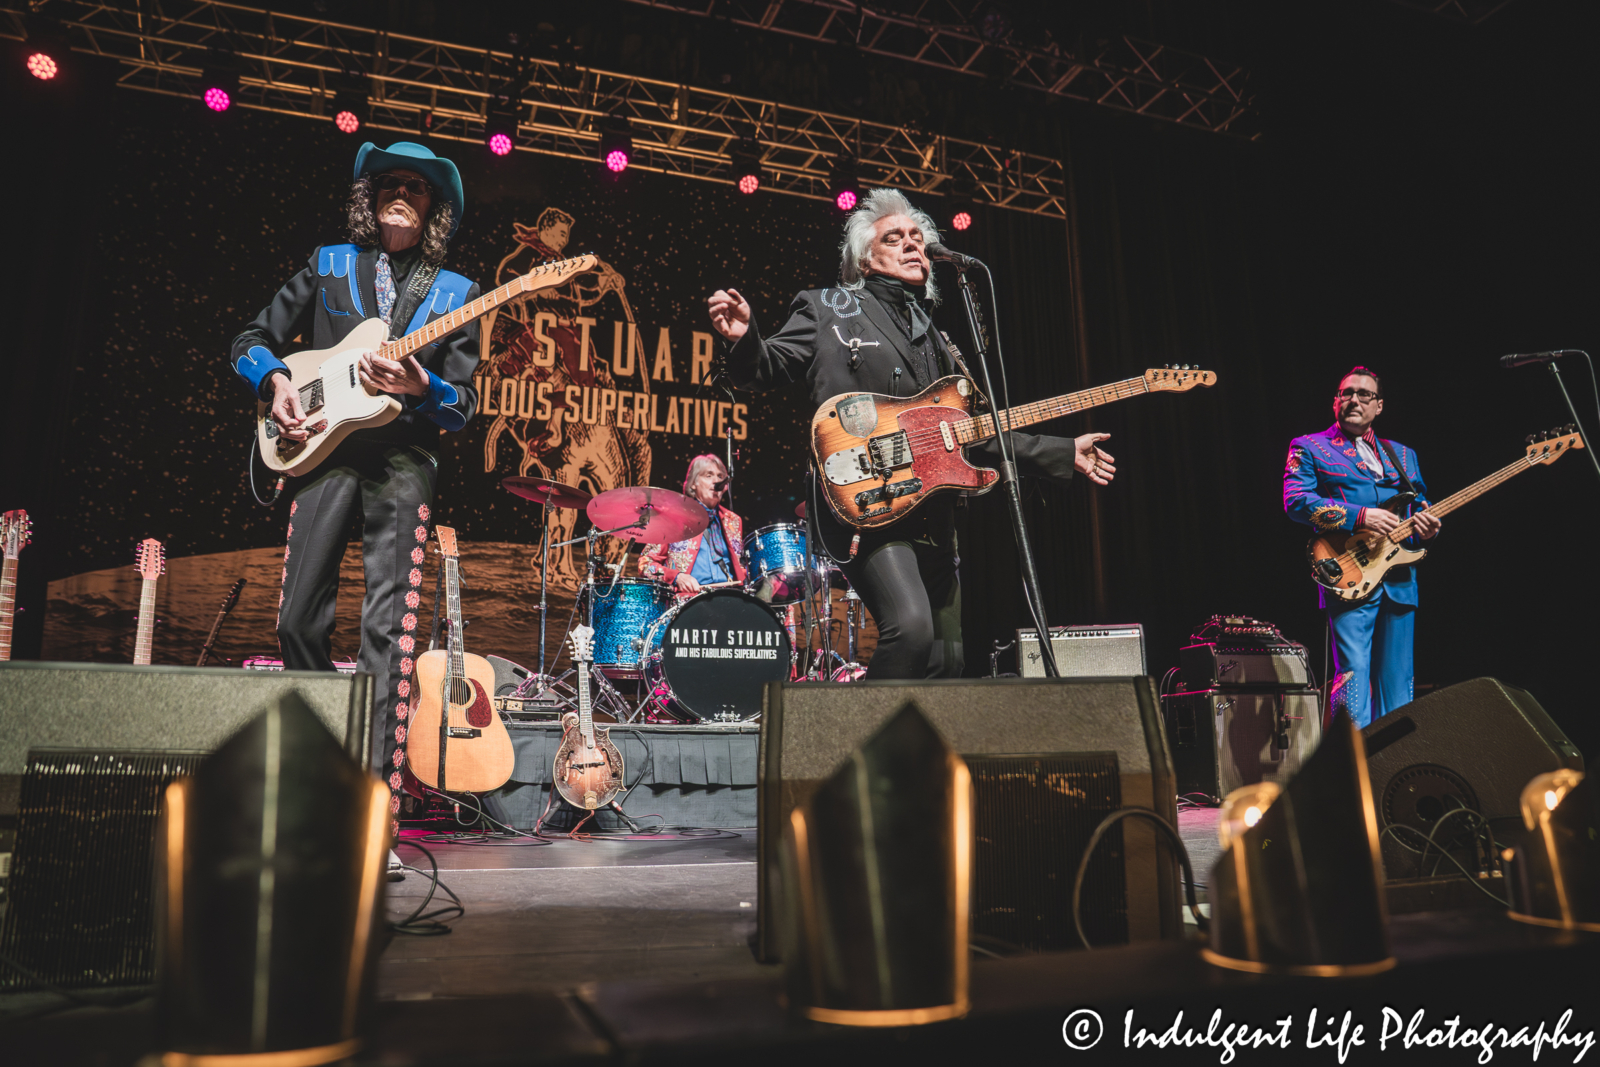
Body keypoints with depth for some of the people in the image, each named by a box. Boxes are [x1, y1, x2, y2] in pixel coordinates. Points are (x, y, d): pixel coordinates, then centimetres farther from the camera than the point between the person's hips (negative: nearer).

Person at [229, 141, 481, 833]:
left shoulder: (455, 294, 13)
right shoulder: (328, 265, 17)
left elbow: (465, 403, 7)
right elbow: (253, 341, 20)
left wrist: (420, 388, -14)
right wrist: (277, 381, -1)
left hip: (404, 458, -2)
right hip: (324, 446, 2)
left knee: (389, 628, -9)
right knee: (299, 619, 0)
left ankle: (377, 800, -9)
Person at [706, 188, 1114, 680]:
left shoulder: (935, 339, 25)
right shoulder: (829, 307, 9)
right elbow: (769, 369, -1)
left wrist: (1064, 454, 20)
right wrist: (744, 338, -25)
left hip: (932, 518, 7)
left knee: (946, 662, 10)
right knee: (911, 628, -27)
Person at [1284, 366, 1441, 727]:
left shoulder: (1403, 455, 23)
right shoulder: (1309, 447, 5)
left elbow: (1421, 505, 23)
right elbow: (1295, 500, -9)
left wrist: (1426, 524, -1)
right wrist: (1360, 516, -18)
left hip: (1400, 579, 6)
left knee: (1397, 681, 8)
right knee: (1354, 672, -13)